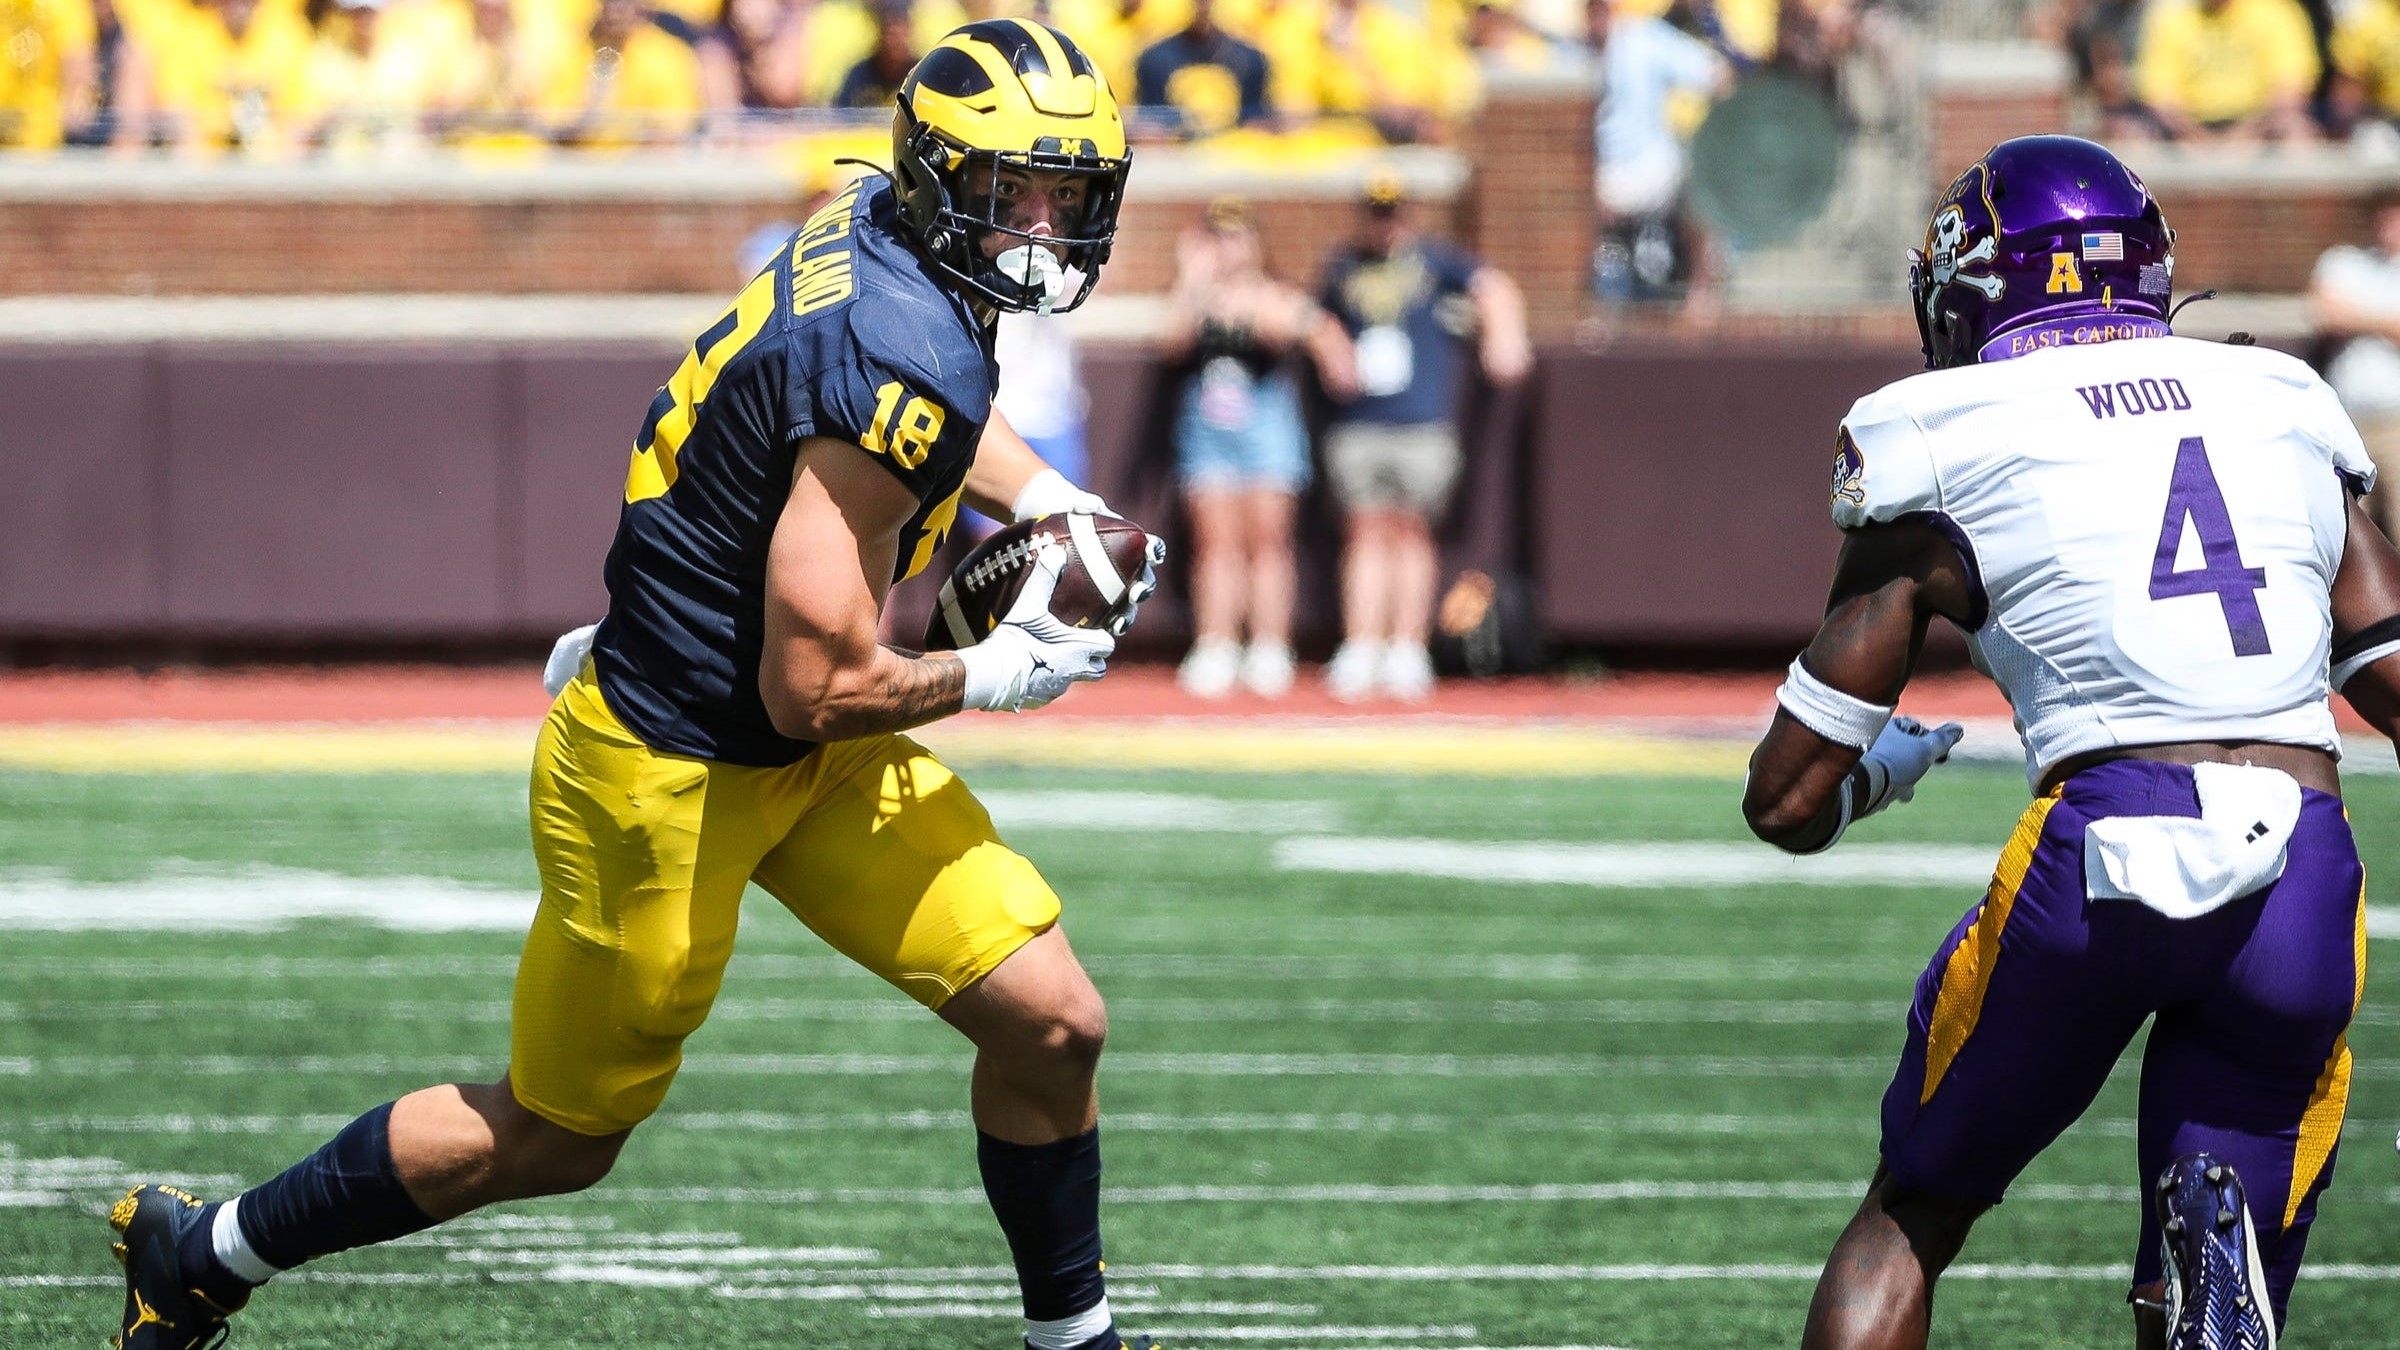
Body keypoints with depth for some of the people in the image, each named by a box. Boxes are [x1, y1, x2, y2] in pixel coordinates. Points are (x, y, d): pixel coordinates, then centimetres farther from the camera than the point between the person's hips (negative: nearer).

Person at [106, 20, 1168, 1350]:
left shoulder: (878, 230, -2)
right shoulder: (900, 361, -30)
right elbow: (815, 689, -28)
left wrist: (1043, 500, 9)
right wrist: (992, 676, -13)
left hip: (805, 765, 9)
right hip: (675, 779, -9)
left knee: (1051, 1026, 3)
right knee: (555, 1136, 10)